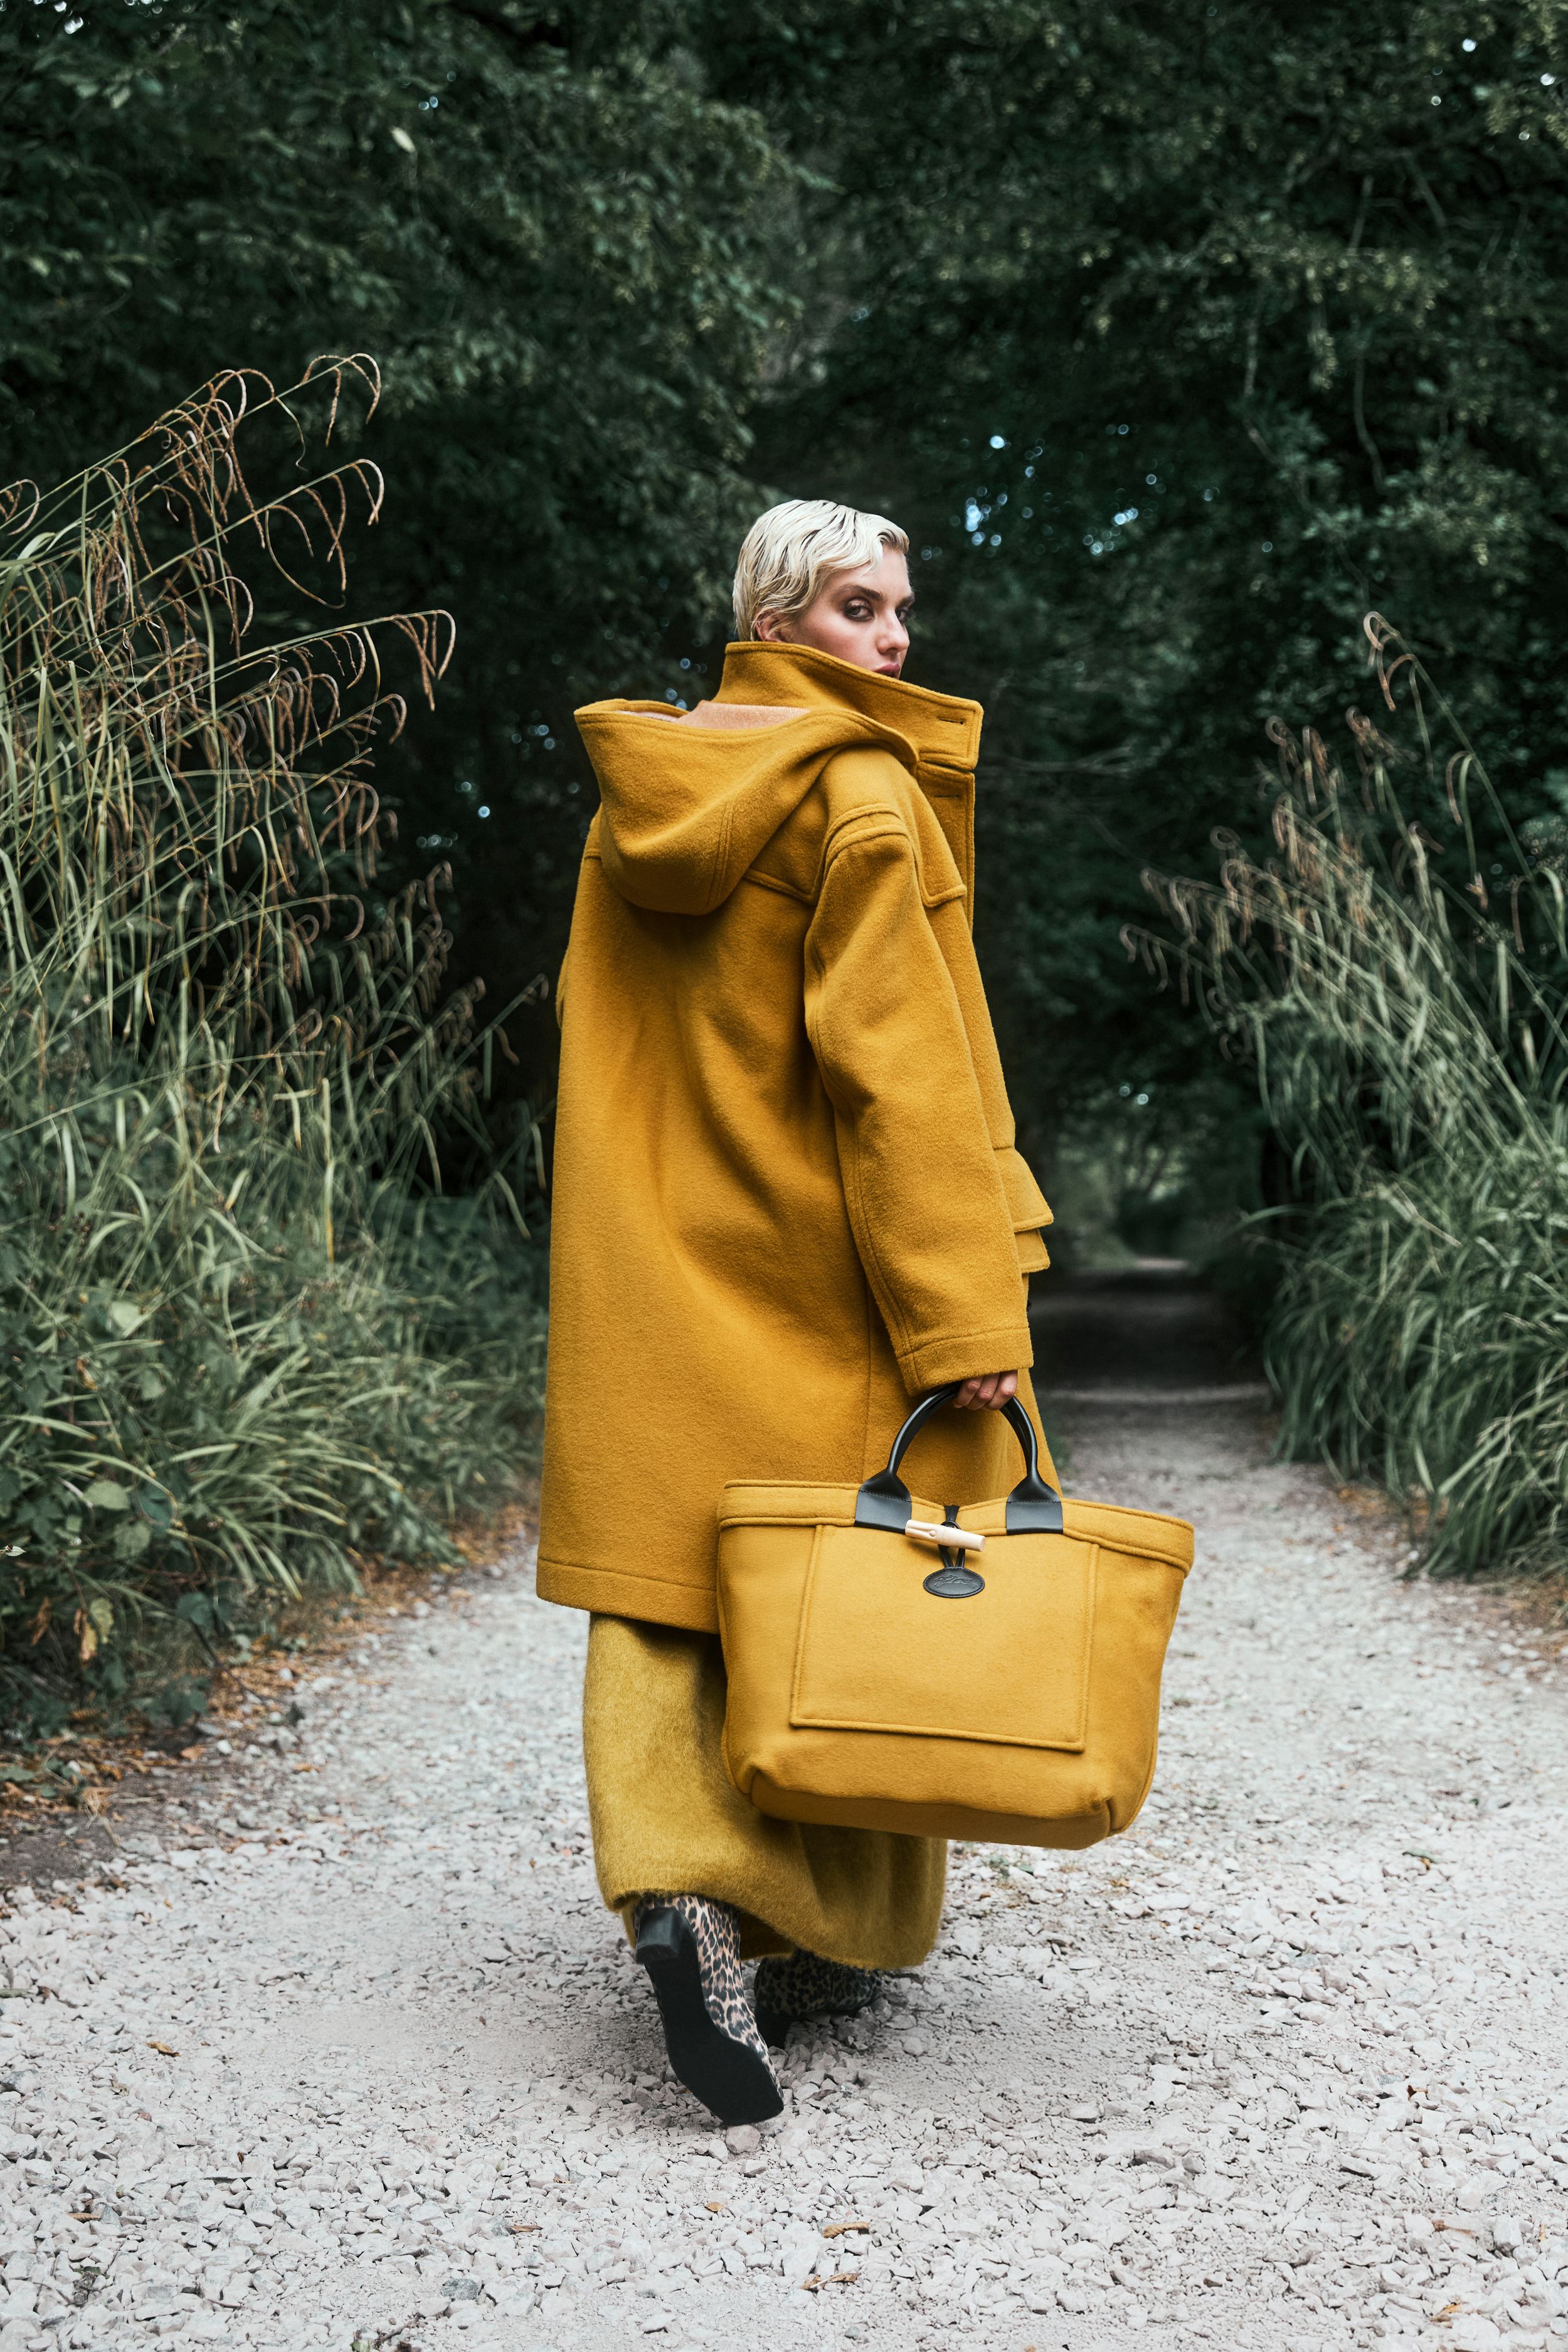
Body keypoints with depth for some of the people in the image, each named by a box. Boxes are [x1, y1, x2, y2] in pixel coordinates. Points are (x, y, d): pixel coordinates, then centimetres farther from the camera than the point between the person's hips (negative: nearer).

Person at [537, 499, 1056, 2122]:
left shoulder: (638, 796, 10)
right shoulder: (865, 797, -11)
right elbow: (902, 1068, -17)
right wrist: (968, 1313, -17)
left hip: (655, 1263, 6)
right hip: (823, 1274, -6)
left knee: (671, 1577, 5)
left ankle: (678, 1887, -9)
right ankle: (823, 1930, 14)